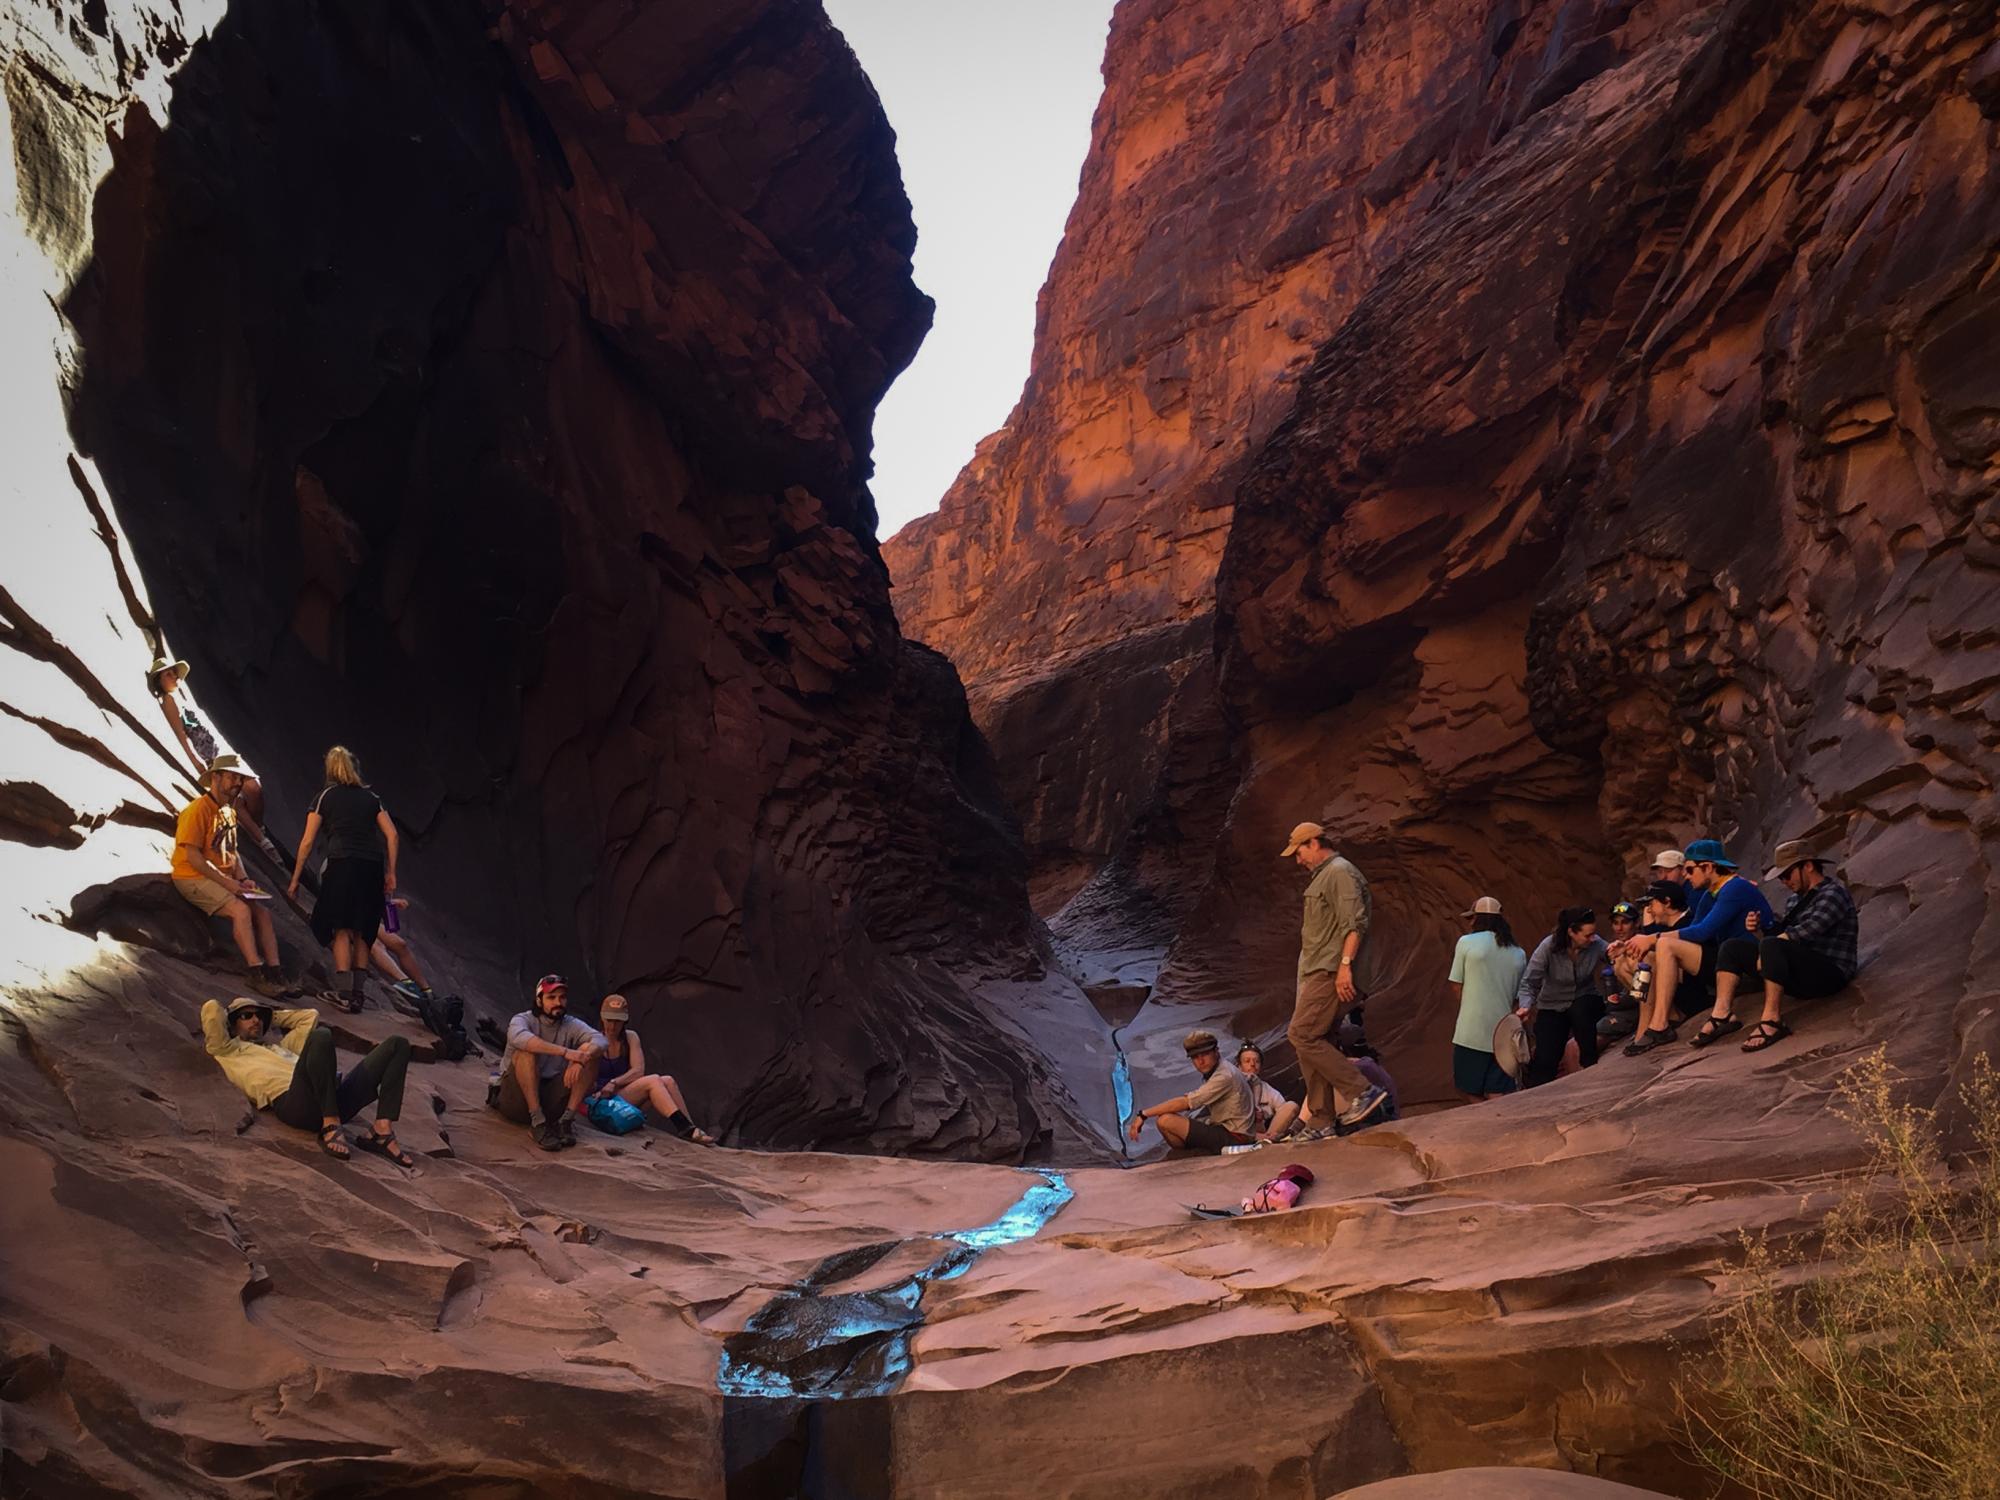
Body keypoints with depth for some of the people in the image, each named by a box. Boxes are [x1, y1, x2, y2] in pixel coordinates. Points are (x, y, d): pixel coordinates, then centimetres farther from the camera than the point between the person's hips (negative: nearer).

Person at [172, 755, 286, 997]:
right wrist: (228, 883, -20)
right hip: (194, 878, -8)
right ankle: (257, 975, -25)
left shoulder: (229, 811, 15)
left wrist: (242, 880, 2)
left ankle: (275, 974, -11)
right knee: (241, 910, -26)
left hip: (223, 880, 8)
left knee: (262, 912, -8)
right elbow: (193, 857, -18)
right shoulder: (198, 809, -13)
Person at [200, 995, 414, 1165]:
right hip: (292, 1101, -7)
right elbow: (211, 1008, 15)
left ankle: (382, 1132, -22)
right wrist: (228, 1017, 35)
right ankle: (331, 1128, -28)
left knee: (398, 1044, -8)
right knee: (321, 1036, -34)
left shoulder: (280, 1045, 41)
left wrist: (273, 1017, 48)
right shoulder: (227, 1051, 24)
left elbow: (310, 1016, 51)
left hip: (335, 1098, 7)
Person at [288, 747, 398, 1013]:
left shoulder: (326, 795, 12)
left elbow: (307, 842, 9)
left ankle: (344, 993, -11)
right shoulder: (370, 797, 20)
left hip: (343, 864, -3)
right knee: (362, 932, 11)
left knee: (341, 930, -1)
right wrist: (391, 873, 12)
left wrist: (295, 878, 16)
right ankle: (357, 993, 9)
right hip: (373, 866, 3)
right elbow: (392, 834, 10)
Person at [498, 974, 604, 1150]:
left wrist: (581, 1059, -36)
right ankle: (537, 1122, -30)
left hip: (552, 1098, 3)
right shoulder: (523, 1020, -5)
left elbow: (600, 1040, -14)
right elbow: (519, 1037, -31)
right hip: (517, 1097, -3)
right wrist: (565, 1052, -39)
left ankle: (565, 1120, -19)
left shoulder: (572, 1025, 5)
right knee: (526, 1051, -28)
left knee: (589, 1051, -13)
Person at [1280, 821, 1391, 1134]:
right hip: (1319, 975, 10)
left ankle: (1363, 1091, -16)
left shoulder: (1340, 873, -8)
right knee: (1312, 1043, 7)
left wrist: (1345, 964, -26)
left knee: (1301, 1035, -16)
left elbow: (1354, 923, -19)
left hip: (1331, 973, -10)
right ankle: (1325, 1123, 8)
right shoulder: (1322, 877, 25)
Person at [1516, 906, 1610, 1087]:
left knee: (1580, 1010, -35)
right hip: (1552, 1008, -1)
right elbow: (1529, 981, -19)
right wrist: (1525, 1005, -36)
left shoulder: (1596, 945, -15)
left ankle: (1589, 1063, -16)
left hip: (1584, 1004, 1)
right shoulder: (1549, 947, -20)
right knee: (1545, 1061, -14)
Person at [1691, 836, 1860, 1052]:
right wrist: (1758, 930, -3)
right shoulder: (1796, 900, 20)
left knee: (1772, 946, -34)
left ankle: (1772, 1021, -33)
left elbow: (1805, 933, -21)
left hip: (1830, 973, -9)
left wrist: (1764, 954, -15)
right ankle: (1722, 1015, -13)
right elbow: (1776, 934, 18)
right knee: (1732, 946, 4)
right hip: (1800, 977, 9)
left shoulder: (1833, 893, -7)